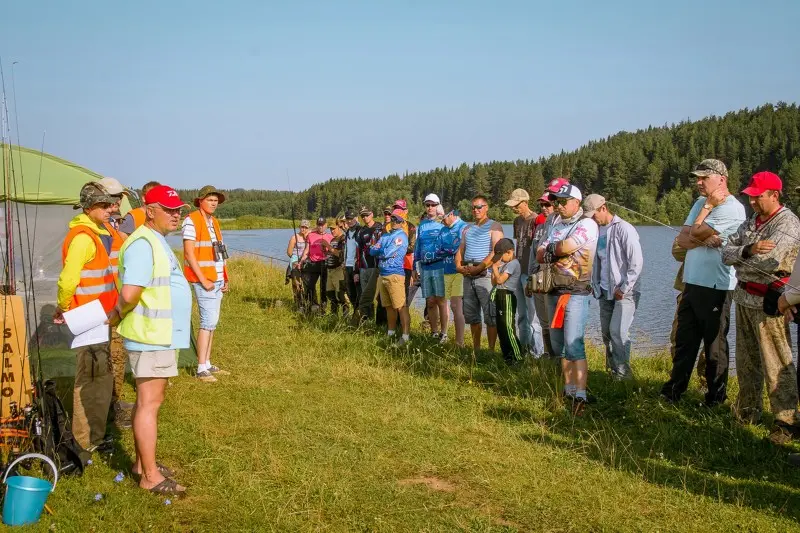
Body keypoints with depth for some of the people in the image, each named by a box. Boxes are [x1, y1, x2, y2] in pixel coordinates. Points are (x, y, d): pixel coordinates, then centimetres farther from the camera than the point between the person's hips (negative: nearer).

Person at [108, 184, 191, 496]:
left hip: (162, 336, 10)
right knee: (149, 403, -5)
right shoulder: (143, 244, -18)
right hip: (150, 338, -10)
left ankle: (142, 463, 26)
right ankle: (150, 477, 1)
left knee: (150, 400, 16)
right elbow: (129, 293, -28)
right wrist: (119, 316, -10)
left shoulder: (158, 242, 15)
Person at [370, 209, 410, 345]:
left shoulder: (401, 236, -5)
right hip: (383, 274, 8)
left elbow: (387, 253, -14)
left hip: (395, 274, -8)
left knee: (400, 306, -11)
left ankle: (405, 336, -12)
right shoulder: (385, 235, 19)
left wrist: (378, 250, 6)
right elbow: (372, 251, 12)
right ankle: (390, 333, 25)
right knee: (389, 306, 16)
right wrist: (383, 252, -5)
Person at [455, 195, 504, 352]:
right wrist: (459, 266, 1)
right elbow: (460, 250, 21)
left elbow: (496, 252, -13)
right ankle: (476, 349, 19)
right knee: (471, 315, 10)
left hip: (485, 275, -7)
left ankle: (491, 350, -3)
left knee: (490, 316, -6)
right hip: (468, 277, 7)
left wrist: (478, 268, -17)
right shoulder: (468, 229, 21)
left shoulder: (494, 227, -2)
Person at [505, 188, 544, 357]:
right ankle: (524, 348, 24)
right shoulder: (517, 221, 13)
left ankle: (537, 352, 0)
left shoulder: (535, 220, -12)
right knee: (521, 314, 14)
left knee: (532, 314, -6)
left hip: (530, 272, -8)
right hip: (518, 271, 8)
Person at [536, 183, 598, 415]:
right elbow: (540, 255, 10)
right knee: (558, 346, 11)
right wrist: (554, 251, -11)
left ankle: (580, 396, -17)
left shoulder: (587, 224, -7)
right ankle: (568, 389, 22)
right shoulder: (556, 225, 16)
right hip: (553, 291, 8)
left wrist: (550, 249, -1)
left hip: (575, 293, -8)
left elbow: (566, 247, -20)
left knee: (573, 346, -15)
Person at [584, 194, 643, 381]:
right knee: (607, 332, 9)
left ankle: (623, 374, -3)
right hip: (605, 291, 7)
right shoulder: (597, 230, 9)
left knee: (618, 332, -13)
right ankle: (612, 371, 20)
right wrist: (595, 284, 11)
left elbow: (637, 262, -16)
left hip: (625, 292, -7)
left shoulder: (624, 229, -13)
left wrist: (624, 289, -15)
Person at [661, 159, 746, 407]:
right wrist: (705, 239, -14)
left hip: (715, 287, -8)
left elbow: (696, 233, -18)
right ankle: (673, 392, 25)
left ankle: (716, 398, 17)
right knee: (684, 341, 15)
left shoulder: (732, 209, -14)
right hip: (692, 283, 8)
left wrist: (708, 206, -6)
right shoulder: (700, 203, 13)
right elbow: (682, 240, 4)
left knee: (715, 344, 4)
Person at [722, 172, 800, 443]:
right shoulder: (751, 222, 12)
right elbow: (726, 252, 3)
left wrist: (739, 261, -8)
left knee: (776, 366, -5)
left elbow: (768, 260, -26)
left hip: (768, 302, -8)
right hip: (744, 298, 8)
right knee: (746, 361, 17)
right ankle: (747, 411, 30)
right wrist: (748, 250, -18)